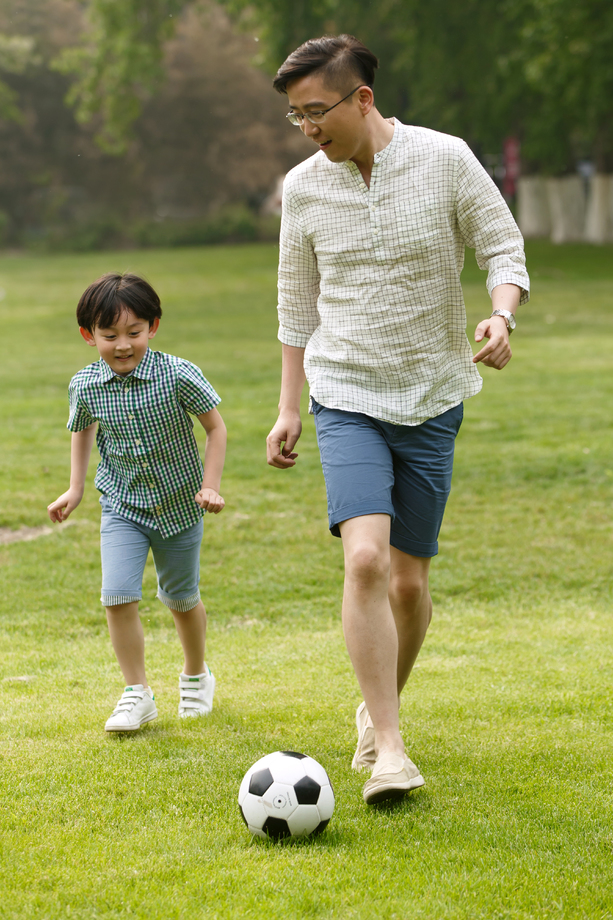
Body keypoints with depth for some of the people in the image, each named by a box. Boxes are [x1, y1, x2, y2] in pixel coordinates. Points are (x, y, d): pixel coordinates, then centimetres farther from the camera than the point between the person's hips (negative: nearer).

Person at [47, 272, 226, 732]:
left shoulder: (178, 375, -20)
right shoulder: (86, 385, -11)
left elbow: (216, 426, -7)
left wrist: (210, 485, -14)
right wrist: (75, 489, 8)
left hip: (179, 505, -1)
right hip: (122, 506, 1)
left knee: (182, 599, 15)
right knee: (118, 596, -15)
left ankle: (196, 674, 41)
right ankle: (138, 692, -1)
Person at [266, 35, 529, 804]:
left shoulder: (445, 159, -7)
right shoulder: (304, 188, 0)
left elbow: (503, 247, 0)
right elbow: (297, 303, 10)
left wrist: (501, 316, -21)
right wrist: (288, 409, 8)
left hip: (432, 399, 0)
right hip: (347, 400, 0)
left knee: (409, 581, 5)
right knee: (365, 558, -21)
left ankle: (377, 707, 32)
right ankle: (389, 749, -18)